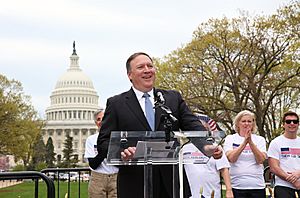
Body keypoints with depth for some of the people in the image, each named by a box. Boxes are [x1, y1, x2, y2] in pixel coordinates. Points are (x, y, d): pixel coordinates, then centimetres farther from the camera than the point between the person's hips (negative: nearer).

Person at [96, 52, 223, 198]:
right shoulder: (116, 104, 4)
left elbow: (192, 125, 0)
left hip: (171, 182, 2)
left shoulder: (174, 98, 11)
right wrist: (121, 151, -23)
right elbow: (103, 142, -1)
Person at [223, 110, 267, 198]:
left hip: (257, 186, 1)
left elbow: (261, 160, -7)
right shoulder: (230, 138, 5)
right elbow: (231, 158, -11)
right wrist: (244, 142, -19)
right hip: (237, 186, -1)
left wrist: (250, 142, -17)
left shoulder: (260, 139, 8)